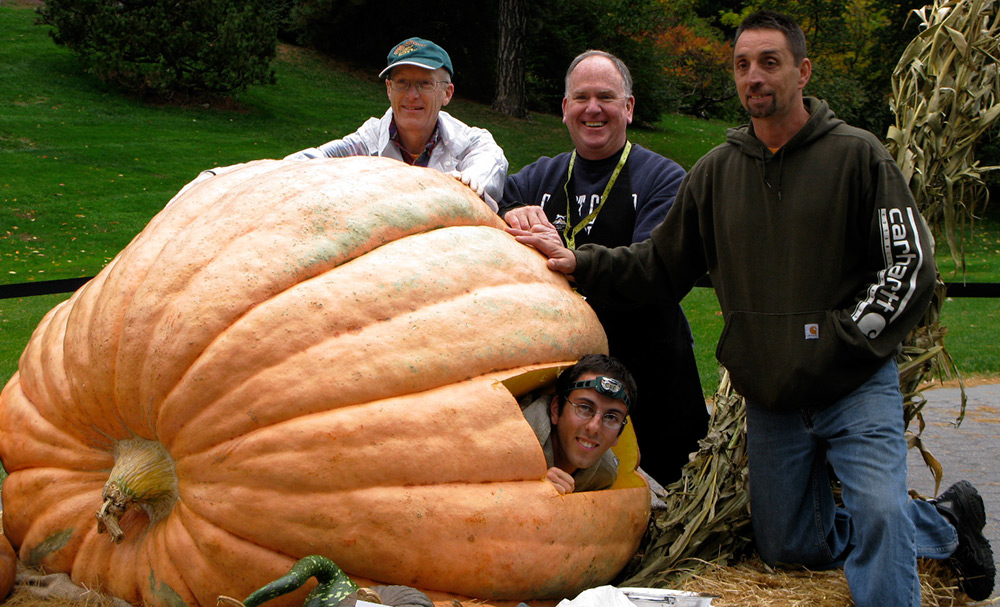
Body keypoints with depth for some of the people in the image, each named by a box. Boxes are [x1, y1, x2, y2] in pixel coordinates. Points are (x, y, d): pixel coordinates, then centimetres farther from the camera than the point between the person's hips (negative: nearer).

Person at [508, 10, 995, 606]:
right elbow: (661, 265, 12)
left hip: (856, 384, -5)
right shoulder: (716, 171, 7)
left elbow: (910, 264, -8)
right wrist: (581, 262, -1)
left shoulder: (856, 154, -5)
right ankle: (945, 523, 29)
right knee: (787, 545, 13)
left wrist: (842, 338, -15)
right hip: (770, 399, 5)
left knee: (878, 511, -28)